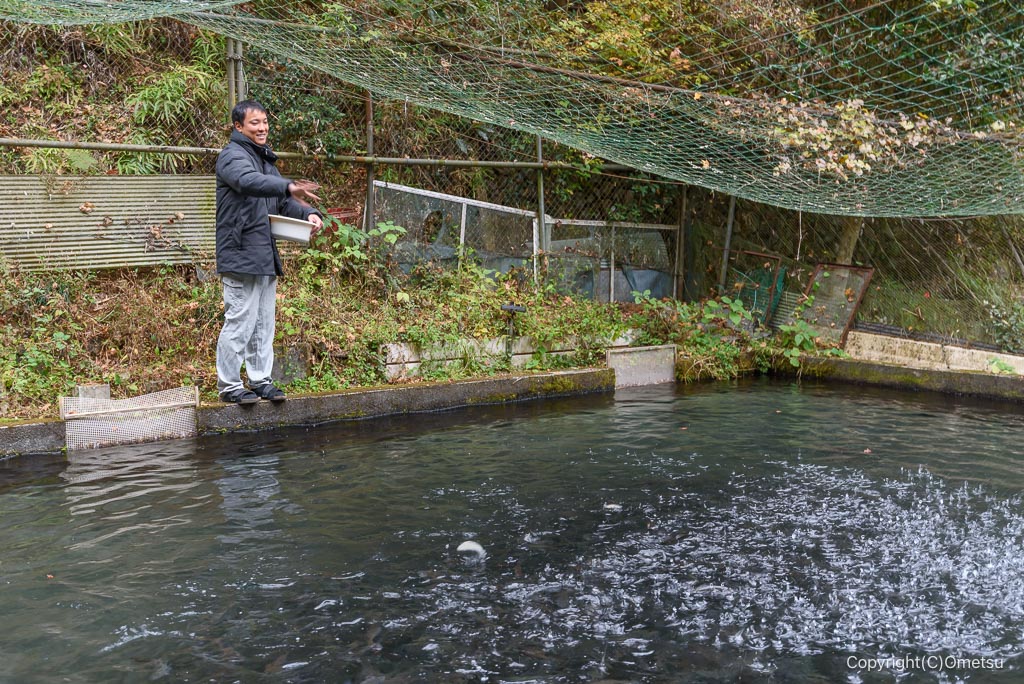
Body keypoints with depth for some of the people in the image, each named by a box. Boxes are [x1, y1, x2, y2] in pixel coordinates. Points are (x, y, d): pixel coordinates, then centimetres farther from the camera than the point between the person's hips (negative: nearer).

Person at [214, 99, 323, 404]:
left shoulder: (266, 160, 21)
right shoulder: (232, 155, -8)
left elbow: (282, 202, 22)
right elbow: (248, 181, -31)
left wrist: (308, 213, 1)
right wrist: (289, 187, -46)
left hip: (266, 258, 9)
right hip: (240, 257, -9)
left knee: (264, 322, 14)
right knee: (240, 322, -5)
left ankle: (260, 379, 23)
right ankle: (229, 385, 5)